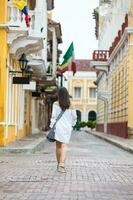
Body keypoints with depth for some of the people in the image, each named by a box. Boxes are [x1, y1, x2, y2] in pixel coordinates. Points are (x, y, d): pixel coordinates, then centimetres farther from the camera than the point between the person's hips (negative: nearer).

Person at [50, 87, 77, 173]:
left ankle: (59, 164, 24)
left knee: (58, 146, 13)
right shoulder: (71, 106, 2)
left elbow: (53, 116, -7)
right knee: (64, 146, -6)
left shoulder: (56, 104, -3)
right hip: (67, 127, 0)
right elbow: (74, 117, 8)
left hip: (58, 126, 0)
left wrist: (52, 126, -3)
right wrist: (71, 125, 24)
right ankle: (62, 165, -21)